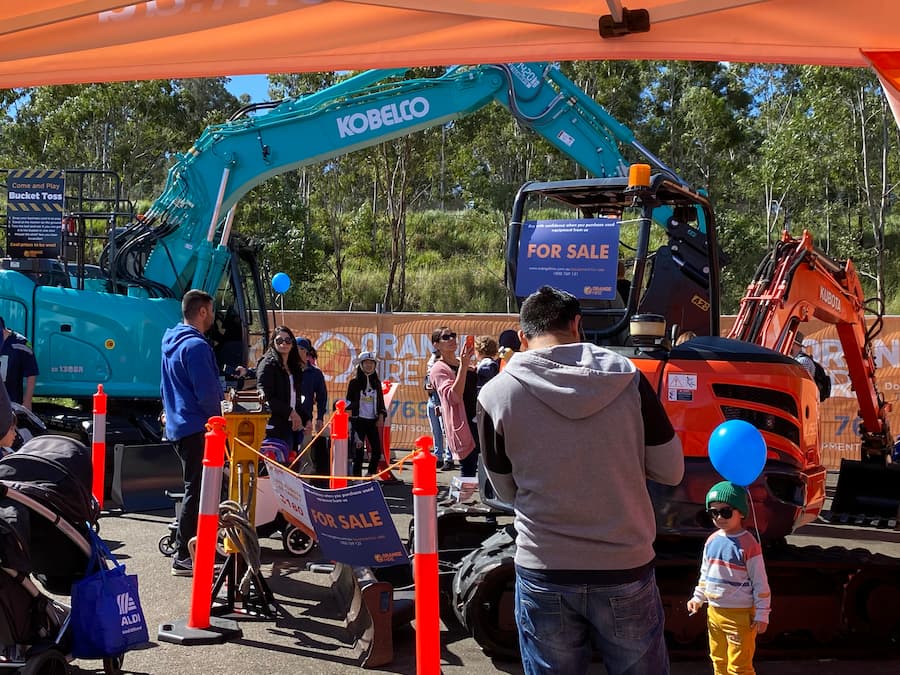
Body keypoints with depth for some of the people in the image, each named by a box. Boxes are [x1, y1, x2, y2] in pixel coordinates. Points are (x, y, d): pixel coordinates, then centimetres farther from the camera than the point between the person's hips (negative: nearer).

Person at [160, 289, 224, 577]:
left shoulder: (171, 342, 15)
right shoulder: (195, 345, -17)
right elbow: (207, 392, -20)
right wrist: (217, 418, -5)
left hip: (178, 426, 10)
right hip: (196, 427, -10)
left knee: (194, 488, 18)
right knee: (196, 490, -6)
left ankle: (191, 546, 25)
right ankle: (184, 558, -3)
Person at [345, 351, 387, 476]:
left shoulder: (377, 383, 12)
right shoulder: (354, 382, 1)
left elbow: (381, 401, 14)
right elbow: (349, 401, 1)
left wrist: (381, 417, 4)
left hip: (372, 420, 4)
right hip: (358, 420, -4)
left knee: (377, 450, 0)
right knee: (358, 449, -6)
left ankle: (371, 474, 16)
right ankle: (357, 475, 0)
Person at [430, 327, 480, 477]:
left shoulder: (463, 362, 13)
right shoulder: (439, 369, -8)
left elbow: (478, 386, 27)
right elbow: (454, 397, -22)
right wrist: (463, 366, -25)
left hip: (477, 422, 7)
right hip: (463, 426, -7)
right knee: (468, 470, -6)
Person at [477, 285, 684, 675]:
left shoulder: (495, 394, -8)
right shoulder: (627, 379, -6)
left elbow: (507, 491, 3)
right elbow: (670, 472, 1)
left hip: (545, 575, 0)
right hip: (626, 570, 1)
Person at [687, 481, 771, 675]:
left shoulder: (748, 544, -16)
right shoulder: (712, 540, 4)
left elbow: (760, 582, -13)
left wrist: (762, 614, -12)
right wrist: (698, 598, 14)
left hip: (740, 615, -7)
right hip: (714, 612, 7)